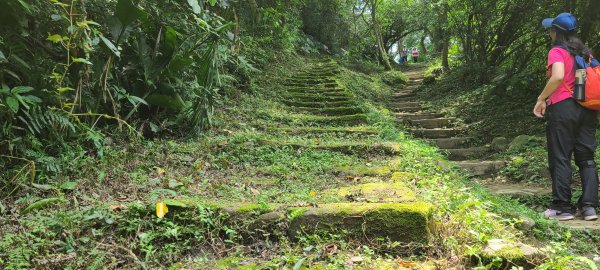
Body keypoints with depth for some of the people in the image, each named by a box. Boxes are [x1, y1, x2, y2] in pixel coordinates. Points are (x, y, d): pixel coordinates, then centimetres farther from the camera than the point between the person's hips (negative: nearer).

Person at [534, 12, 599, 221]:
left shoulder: (557, 51, -6)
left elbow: (558, 77, -23)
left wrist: (541, 98, -12)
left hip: (563, 108, -6)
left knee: (560, 159, -1)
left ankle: (562, 207, 0)